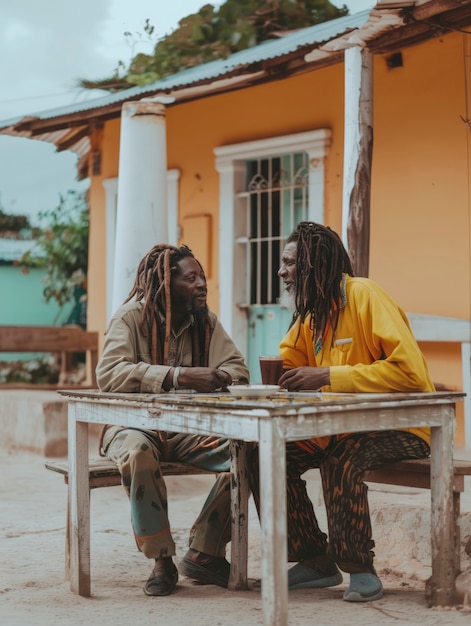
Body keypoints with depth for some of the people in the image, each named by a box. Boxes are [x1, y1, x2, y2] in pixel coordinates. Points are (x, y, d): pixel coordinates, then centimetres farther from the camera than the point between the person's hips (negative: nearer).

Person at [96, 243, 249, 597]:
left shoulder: (206, 321, 7)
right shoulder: (132, 316, -9)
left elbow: (238, 369, 0)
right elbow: (108, 373, -25)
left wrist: (215, 377, -24)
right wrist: (177, 376, -34)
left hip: (188, 429, 5)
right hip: (135, 424, -5)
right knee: (138, 452, -39)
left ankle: (204, 553, -6)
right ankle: (161, 560, -20)